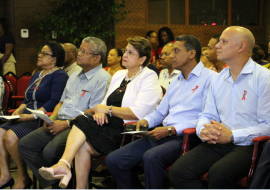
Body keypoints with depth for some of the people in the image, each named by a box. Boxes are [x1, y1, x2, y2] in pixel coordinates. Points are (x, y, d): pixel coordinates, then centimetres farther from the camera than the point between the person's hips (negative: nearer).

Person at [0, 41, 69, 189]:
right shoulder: (36, 76, 23)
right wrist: (19, 110, 4)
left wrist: (32, 116, -20)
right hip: (27, 118, 9)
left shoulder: (59, 75, -5)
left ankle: (24, 178, -11)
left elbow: (54, 101, -16)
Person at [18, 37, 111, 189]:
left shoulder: (102, 78, -7)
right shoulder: (75, 76, 22)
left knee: (50, 152, -31)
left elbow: (94, 111, -15)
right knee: (24, 145, -4)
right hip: (59, 123, 9)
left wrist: (66, 123, -17)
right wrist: (52, 118, 5)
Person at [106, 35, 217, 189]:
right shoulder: (176, 81, 26)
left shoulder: (210, 78, -3)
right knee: (114, 160, -5)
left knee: (151, 156, -37)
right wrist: (146, 121, 8)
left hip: (185, 137, -8)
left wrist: (172, 130, -16)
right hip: (164, 135, 8)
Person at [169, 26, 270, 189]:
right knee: (178, 172, -17)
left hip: (247, 146, -6)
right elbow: (207, 114, 21)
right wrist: (203, 130, -3)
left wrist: (232, 135, -16)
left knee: (218, 173, -35)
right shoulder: (218, 79, 18)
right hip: (217, 143, 6)